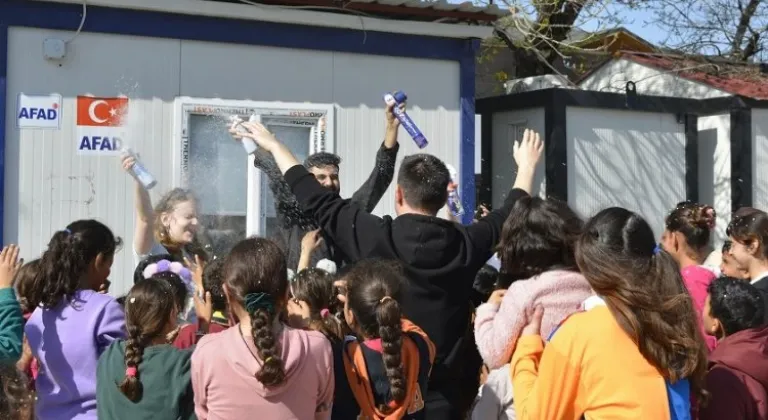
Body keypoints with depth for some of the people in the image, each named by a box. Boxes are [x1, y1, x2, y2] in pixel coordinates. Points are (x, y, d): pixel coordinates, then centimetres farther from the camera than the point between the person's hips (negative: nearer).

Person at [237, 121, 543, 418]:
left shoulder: (373, 236, -13)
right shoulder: (466, 243, -5)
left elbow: (318, 202, -2)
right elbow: (511, 215, 14)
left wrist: (274, 146, 11)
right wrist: (527, 166, 32)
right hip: (447, 395, 2)